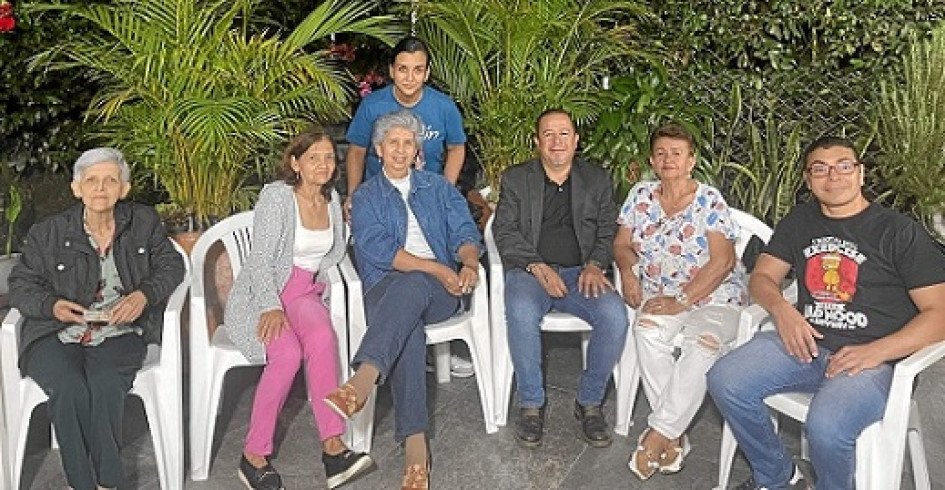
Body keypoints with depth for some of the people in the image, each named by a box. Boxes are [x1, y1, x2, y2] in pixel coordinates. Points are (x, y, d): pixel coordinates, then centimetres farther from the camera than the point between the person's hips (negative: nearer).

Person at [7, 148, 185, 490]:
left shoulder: (143, 222, 9)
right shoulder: (47, 233, 6)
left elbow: (171, 266, 11)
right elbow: (21, 285, 10)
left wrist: (144, 295, -9)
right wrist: (51, 305, -11)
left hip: (118, 333, 0)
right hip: (56, 336, 0)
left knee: (105, 384, -31)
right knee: (70, 389, -31)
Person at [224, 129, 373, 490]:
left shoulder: (331, 199, 9)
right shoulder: (276, 195, -8)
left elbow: (336, 251, 25)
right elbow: (261, 259, -15)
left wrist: (313, 278, 10)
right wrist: (271, 306, -25)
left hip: (306, 294, 4)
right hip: (260, 295, -4)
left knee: (322, 337, -31)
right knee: (288, 353, -33)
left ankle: (333, 448, -34)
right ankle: (254, 456, -19)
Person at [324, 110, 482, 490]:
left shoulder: (437, 187, 23)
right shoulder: (366, 196, 16)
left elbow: (465, 232, 11)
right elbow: (377, 249, -2)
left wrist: (469, 264, -14)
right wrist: (436, 268, -12)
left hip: (439, 290, 1)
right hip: (386, 288, -1)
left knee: (411, 285, -37)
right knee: (407, 328, -36)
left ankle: (363, 379, -56)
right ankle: (414, 441, -43)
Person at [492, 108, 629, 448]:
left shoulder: (597, 180, 16)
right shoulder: (516, 179, 10)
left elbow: (608, 231, 12)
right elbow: (504, 232, 0)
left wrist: (595, 264, -9)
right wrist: (538, 267, -15)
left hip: (580, 273, 2)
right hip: (529, 270, -1)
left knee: (615, 316, -28)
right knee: (521, 313, -35)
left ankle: (589, 402, -7)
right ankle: (532, 403, -15)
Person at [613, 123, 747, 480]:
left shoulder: (709, 200, -5)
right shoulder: (641, 195, 8)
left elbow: (722, 261, -11)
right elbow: (622, 243, 13)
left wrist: (682, 301, -20)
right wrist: (627, 270, -11)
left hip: (713, 295, -3)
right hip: (661, 295, 3)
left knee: (704, 343, -34)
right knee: (648, 331, -31)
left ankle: (657, 435, -25)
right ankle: (675, 437, -23)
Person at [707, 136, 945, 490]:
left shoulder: (900, 231, 0)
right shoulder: (799, 222, 17)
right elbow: (761, 278, 15)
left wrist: (875, 352, -17)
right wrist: (781, 309, -8)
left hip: (870, 358, -5)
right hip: (805, 343, 5)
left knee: (826, 427, -33)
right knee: (724, 381, -19)